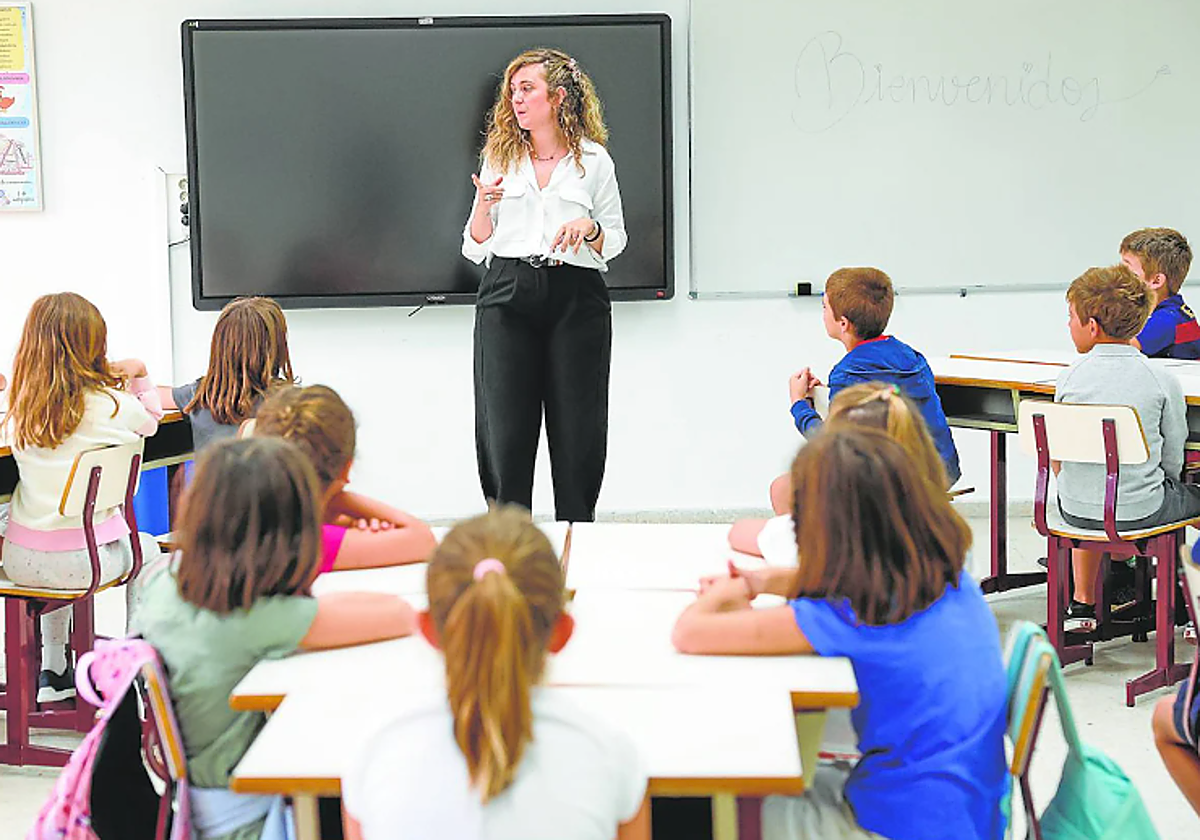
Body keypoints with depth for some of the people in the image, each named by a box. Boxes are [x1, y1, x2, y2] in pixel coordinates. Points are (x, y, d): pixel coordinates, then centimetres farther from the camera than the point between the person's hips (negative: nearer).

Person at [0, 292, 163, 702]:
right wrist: (139, 375, 16)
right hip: (84, 562, -4)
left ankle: (53, 671, 43)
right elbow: (151, 421, 12)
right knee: (145, 548, 29)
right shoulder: (112, 406, -11)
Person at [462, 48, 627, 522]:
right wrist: (483, 204, -6)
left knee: (577, 428, 1)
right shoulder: (499, 157, 13)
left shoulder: (594, 160, 7)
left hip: (576, 299, -1)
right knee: (506, 430, -1)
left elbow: (614, 243, 12)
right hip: (507, 295, 1)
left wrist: (589, 229, -9)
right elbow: (475, 249, 12)